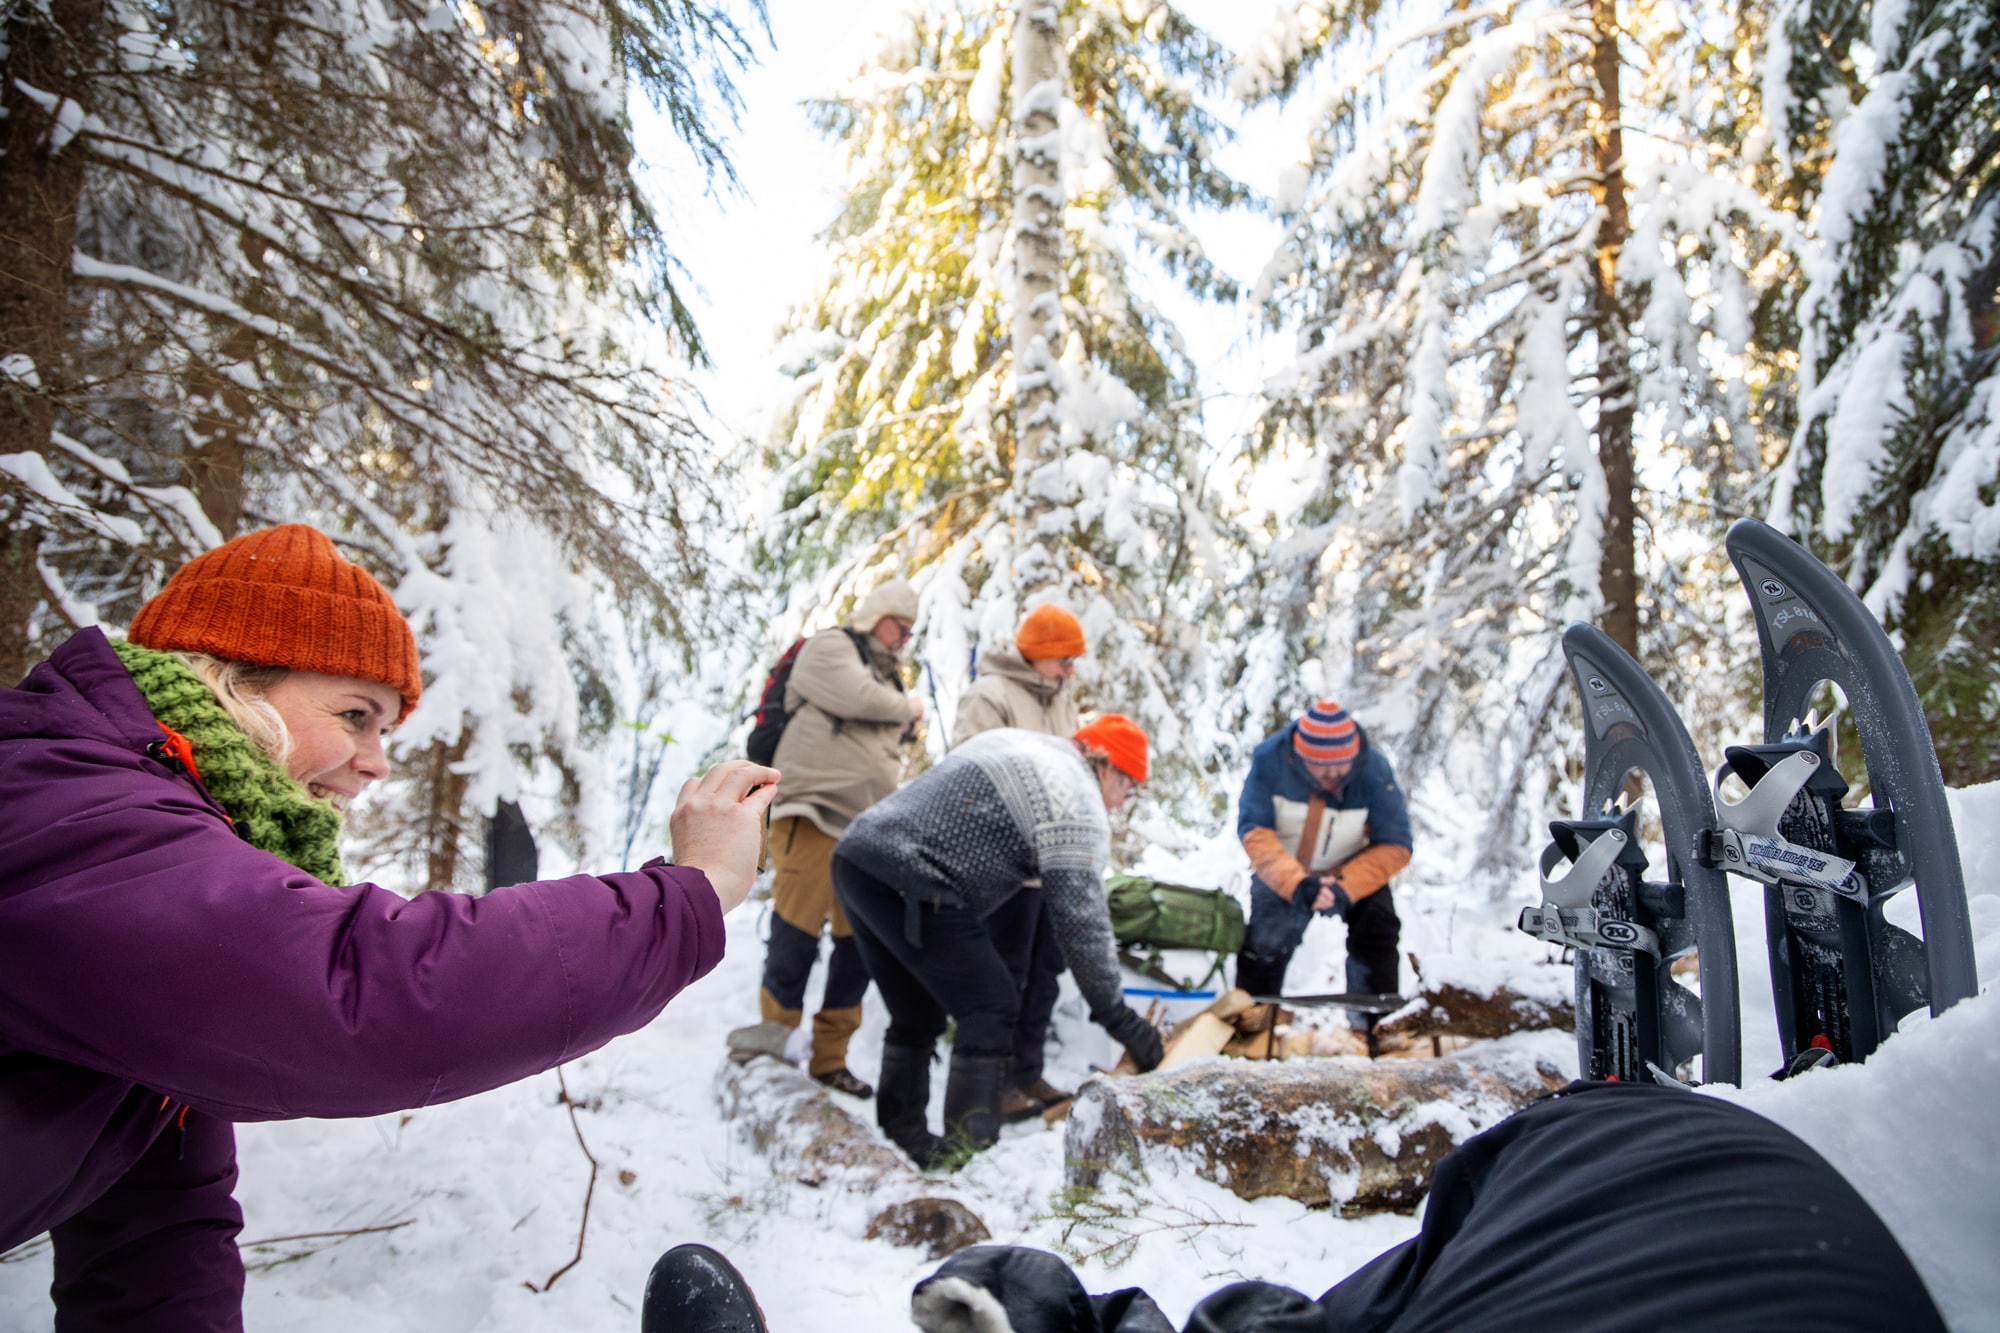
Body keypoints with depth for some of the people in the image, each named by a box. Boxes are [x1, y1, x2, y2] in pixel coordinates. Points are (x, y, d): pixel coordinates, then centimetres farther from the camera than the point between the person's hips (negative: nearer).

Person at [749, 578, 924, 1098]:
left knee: (860, 945, 8)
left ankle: (829, 1058, 17)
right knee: (795, 937, -10)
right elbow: (855, 697, -19)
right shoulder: (830, 647, 0)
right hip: (813, 815, -8)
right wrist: (908, 706, -2)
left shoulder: (887, 675, 25)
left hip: (864, 827, 9)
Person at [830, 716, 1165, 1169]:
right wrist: (1119, 1017, -1)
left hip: (855, 856, 9)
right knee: (992, 1009, 1)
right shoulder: (1079, 804, -3)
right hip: (907, 882, -9)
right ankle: (970, 1147, 2)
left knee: (918, 1013, 20)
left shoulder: (1011, 741, 24)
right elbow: (1081, 920, -8)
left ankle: (901, 1139, 25)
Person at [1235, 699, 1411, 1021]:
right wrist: (1295, 883, -40)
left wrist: (1345, 887, -36)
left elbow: (1395, 847, -21)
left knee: (1378, 929, -19)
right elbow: (1253, 830, -25)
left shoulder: (1375, 770, -26)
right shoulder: (1269, 759, -25)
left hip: (1354, 872, 0)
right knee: (1262, 945, -8)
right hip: (1281, 873, 0)